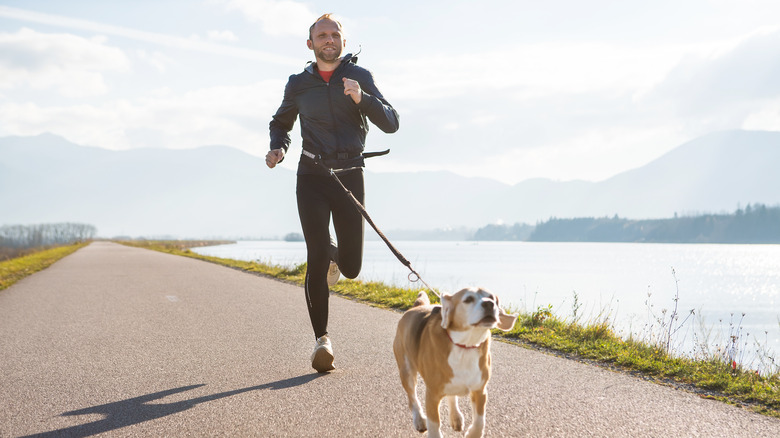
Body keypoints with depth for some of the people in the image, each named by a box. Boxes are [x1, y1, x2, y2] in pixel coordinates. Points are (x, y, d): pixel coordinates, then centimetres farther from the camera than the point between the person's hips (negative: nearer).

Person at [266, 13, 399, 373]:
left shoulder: (359, 77, 3)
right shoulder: (298, 84, 8)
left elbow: (391, 124, -4)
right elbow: (280, 123, 24)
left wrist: (361, 98, -20)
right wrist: (278, 148, 3)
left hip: (350, 177, 0)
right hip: (311, 178, 0)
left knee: (351, 268, 2)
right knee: (316, 259, -13)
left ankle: (334, 253, 40)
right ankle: (321, 338, -4)